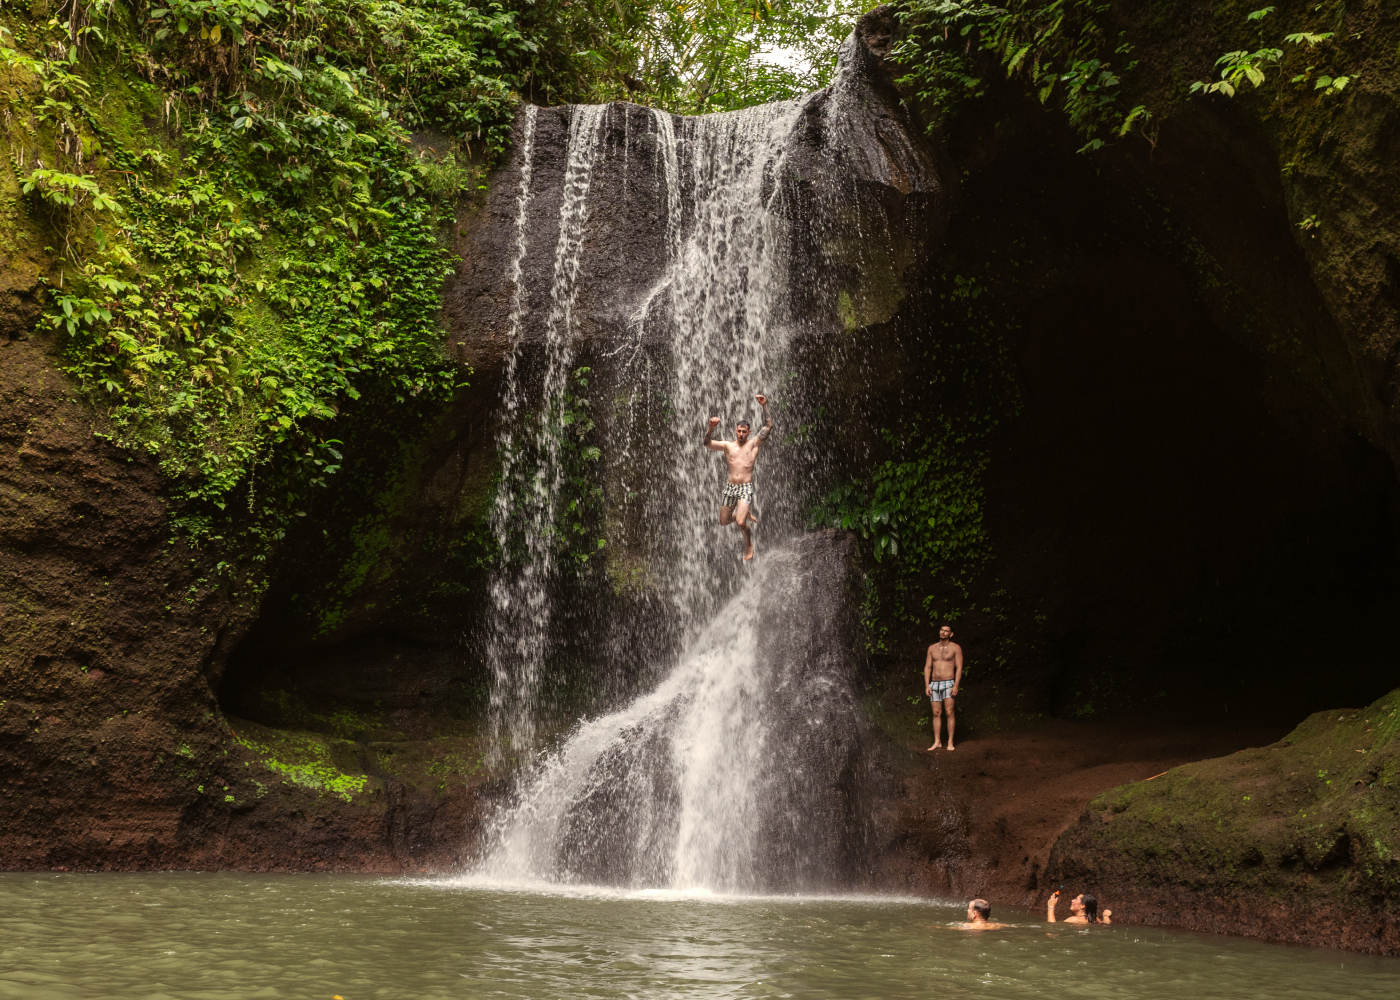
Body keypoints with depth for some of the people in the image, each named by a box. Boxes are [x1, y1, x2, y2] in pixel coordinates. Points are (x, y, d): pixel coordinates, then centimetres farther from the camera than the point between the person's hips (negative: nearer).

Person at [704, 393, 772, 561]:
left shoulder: (753, 444, 3)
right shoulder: (727, 446, 8)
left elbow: (768, 426, -4)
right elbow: (707, 443, -3)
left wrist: (764, 406, -13)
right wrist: (711, 428, -20)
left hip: (746, 488, -4)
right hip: (730, 487, 4)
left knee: (740, 522, -19)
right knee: (723, 522, 11)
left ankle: (749, 544, 11)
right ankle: (746, 514, 40)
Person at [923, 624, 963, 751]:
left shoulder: (955, 648, 1)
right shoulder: (932, 648, 12)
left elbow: (959, 667, -4)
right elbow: (927, 667, 12)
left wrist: (956, 685, -13)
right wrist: (927, 685, 3)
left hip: (948, 683, -4)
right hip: (934, 684, 4)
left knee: (949, 713, -9)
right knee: (936, 713, 4)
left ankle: (950, 742, -5)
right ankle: (937, 742, 7)